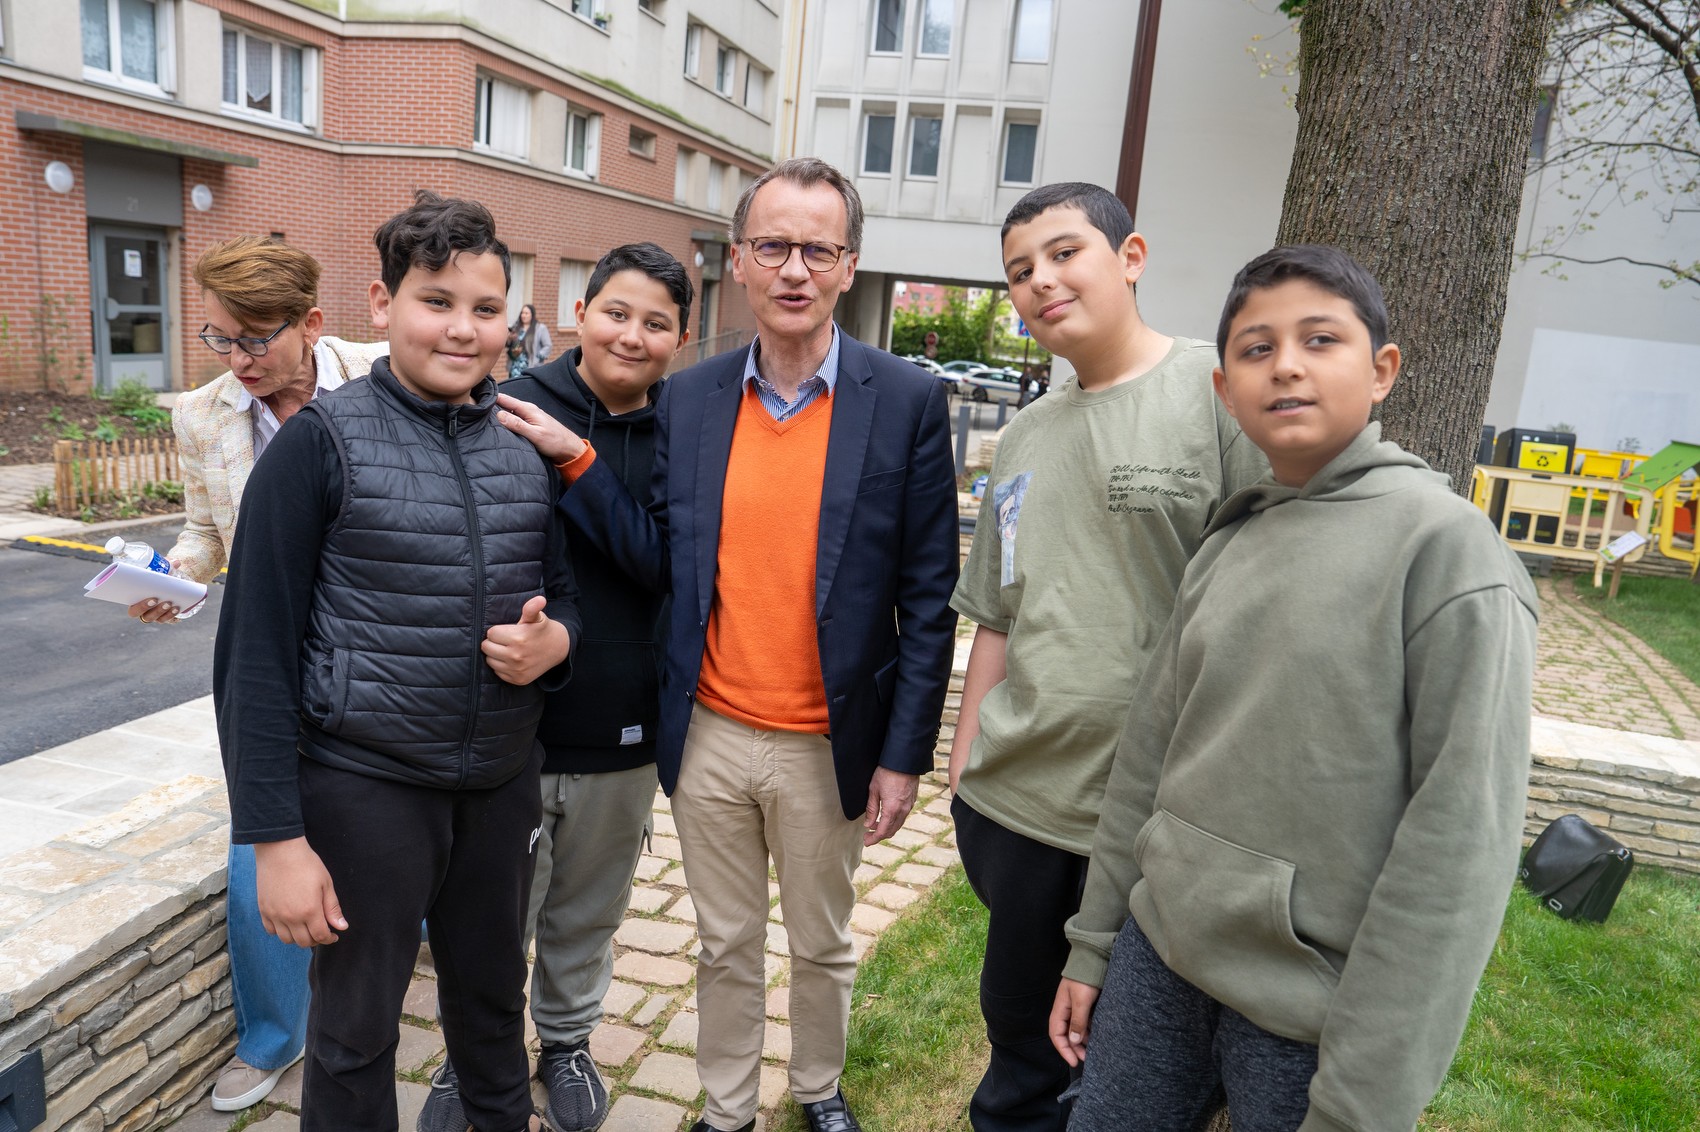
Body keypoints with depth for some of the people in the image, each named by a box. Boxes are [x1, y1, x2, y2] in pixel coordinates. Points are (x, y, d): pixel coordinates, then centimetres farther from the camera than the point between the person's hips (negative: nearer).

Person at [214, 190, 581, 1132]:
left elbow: (562, 589, 12)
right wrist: (275, 837, -12)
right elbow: (255, 652, -10)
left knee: (493, 990, 24)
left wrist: (550, 640, -12)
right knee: (357, 1028, 13)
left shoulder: (526, 446, 3)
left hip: (504, 775, 5)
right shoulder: (321, 443, -11)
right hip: (365, 782, -4)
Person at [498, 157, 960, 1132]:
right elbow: (662, 562, 2)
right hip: (709, 734, 2)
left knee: (823, 944, 20)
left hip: (826, 746, -2)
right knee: (726, 945, 20)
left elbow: (927, 597, -7)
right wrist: (579, 460, -8)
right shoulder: (688, 400, 0)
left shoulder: (906, 402, -9)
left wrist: (904, 755, -7)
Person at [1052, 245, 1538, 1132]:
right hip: (1161, 955, 5)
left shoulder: (1445, 545, -12)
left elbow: (1460, 836, -16)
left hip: (1313, 1007, -5)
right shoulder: (1224, 546, 5)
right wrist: (1093, 943, 12)